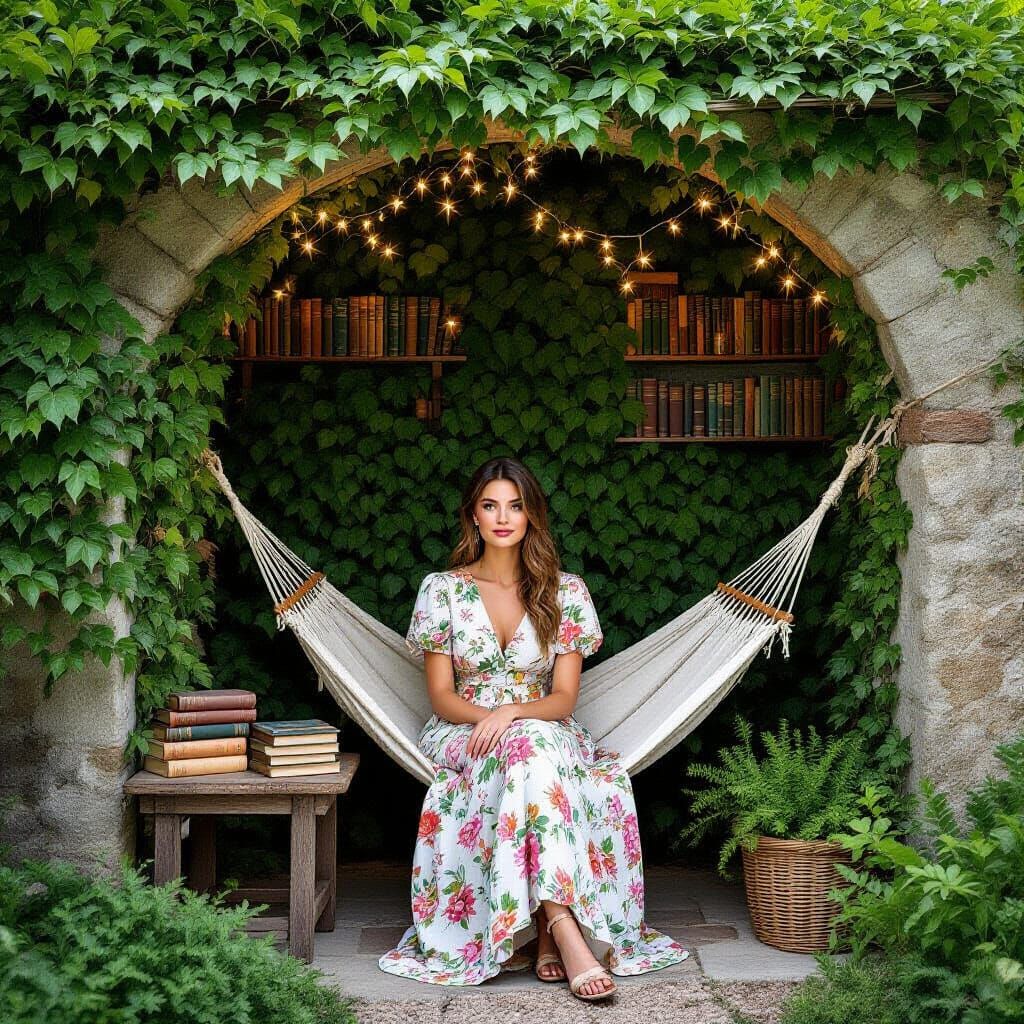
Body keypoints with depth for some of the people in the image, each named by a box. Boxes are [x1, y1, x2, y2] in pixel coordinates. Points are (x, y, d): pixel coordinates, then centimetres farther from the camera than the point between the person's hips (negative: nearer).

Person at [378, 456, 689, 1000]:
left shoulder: (565, 591, 3)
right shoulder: (441, 589, 3)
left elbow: (564, 696, -2)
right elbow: (441, 695, 0)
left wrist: (511, 714, -22)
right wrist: (486, 718, -21)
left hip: (546, 730, 1)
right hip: (463, 732, -1)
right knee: (533, 752, -36)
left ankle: (551, 933, -38)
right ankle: (563, 927, -44)